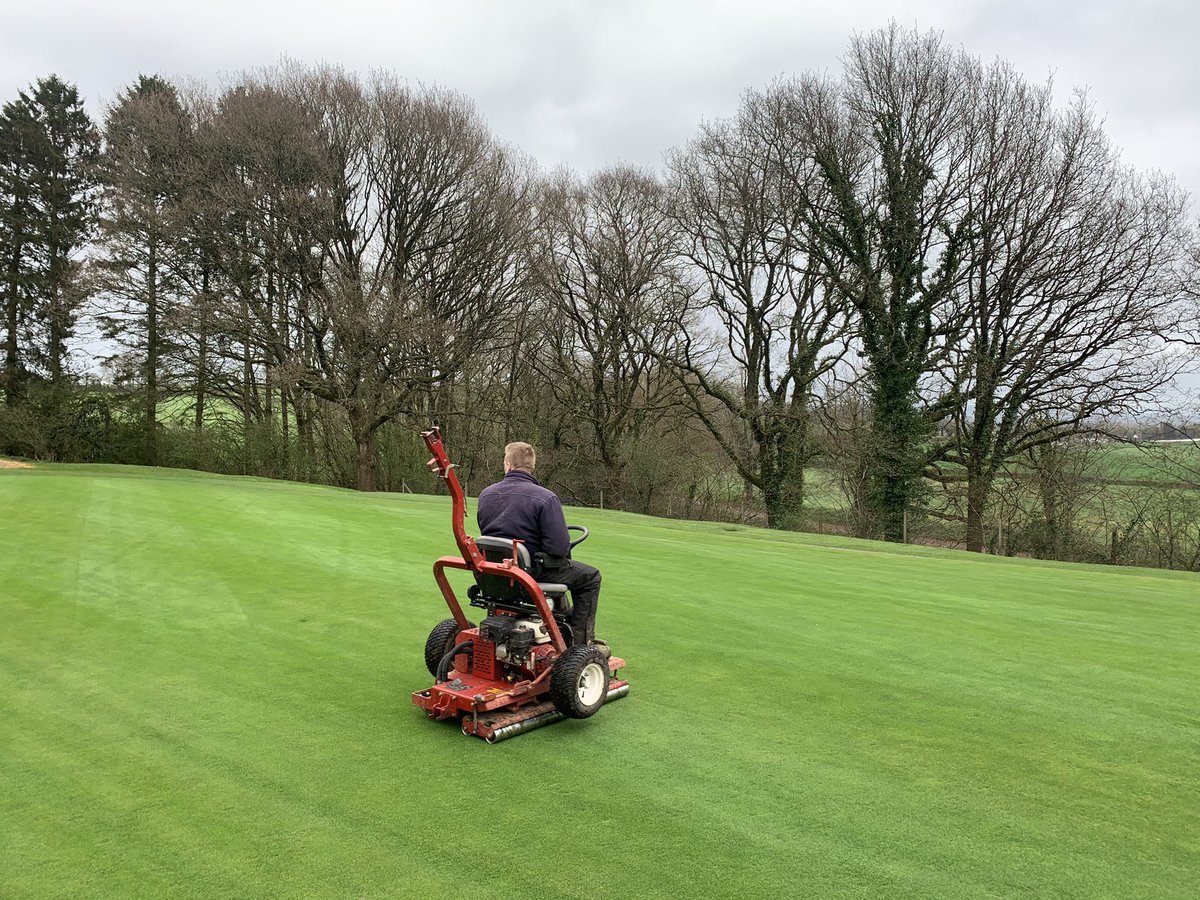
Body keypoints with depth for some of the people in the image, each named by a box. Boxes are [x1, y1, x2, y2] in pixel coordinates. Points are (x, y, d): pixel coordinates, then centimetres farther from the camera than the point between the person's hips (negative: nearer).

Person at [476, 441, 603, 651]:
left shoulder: (485, 494, 1)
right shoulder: (545, 498, -18)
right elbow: (560, 547, -21)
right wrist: (564, 554, 3)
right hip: (532, 571, -7)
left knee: (557, 565, 36)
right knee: (590, 576, 13)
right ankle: (581, 641, 11)